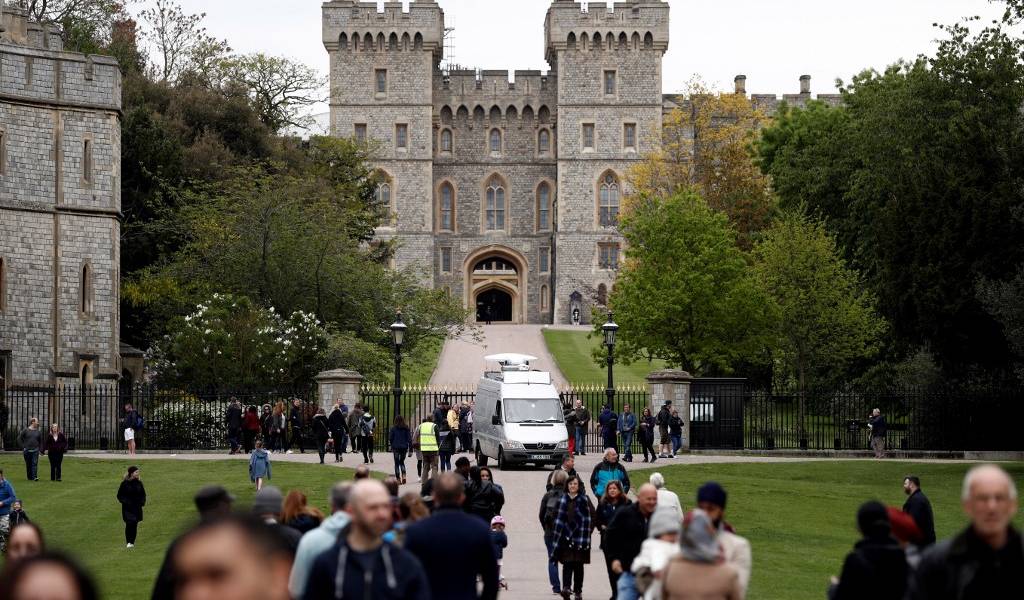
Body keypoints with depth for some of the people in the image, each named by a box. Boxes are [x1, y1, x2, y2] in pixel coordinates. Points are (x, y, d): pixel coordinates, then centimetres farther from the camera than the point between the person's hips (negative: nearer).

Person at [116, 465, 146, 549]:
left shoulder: (139, 483, 6)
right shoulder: (125, 483, -7)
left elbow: (143, 494, 17)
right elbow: (120, 495, -2)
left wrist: (142, 502, 0)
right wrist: (125, 502, -16)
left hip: (137, 507, 4)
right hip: (127, 508, -4)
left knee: (135, 525, 4)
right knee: (129, 523, -15)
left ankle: (132, 542, 14)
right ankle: (128, 542, -9)